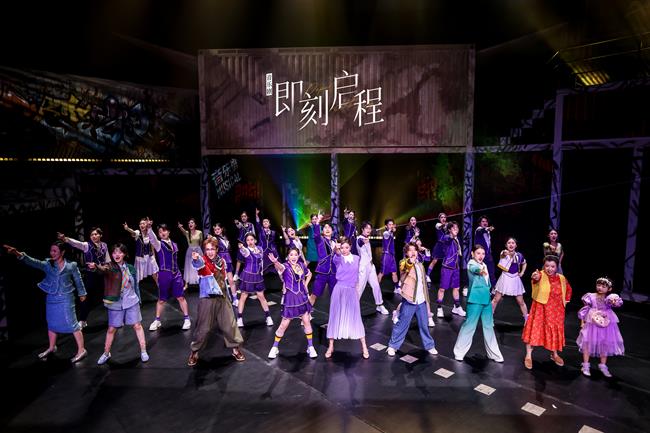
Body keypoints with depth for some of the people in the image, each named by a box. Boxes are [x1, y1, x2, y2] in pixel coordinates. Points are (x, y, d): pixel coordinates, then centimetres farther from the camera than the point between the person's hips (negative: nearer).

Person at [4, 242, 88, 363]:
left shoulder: (71, 265, -7)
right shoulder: (47, 264, -2)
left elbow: (78, 280, 3)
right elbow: (33, 262, -20)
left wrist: (82, 293, 11)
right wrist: (18, 254, -37)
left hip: (66, 299, -4)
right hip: (51, 298, 4)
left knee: (72, 324, -3)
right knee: (51, 324, 18)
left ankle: (81, 350, 6)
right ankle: (51, 347, 39)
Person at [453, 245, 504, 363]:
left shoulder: (484, 265, 12)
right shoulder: (471, 264, -12)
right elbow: (474, 269, -38)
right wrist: (480, 270, -59)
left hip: (486, 299, 7)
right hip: (475, 299, -7)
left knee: (489, 326, 14)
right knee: (469, 325, -3)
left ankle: (493, 353, 26)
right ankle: (459, 352, 10)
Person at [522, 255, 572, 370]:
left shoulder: (561, 278, 0)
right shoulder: (541, 275, -14)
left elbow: (568, 289, 20)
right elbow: (536, 278, -41)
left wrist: (566, 300, 9)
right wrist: (535, 277, -64)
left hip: (556, 311, 4)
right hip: (540, 309, -4)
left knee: (555, 331, 15)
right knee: (534, 330, -4)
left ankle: (554, 355, 37)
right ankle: (528, 356, 8)